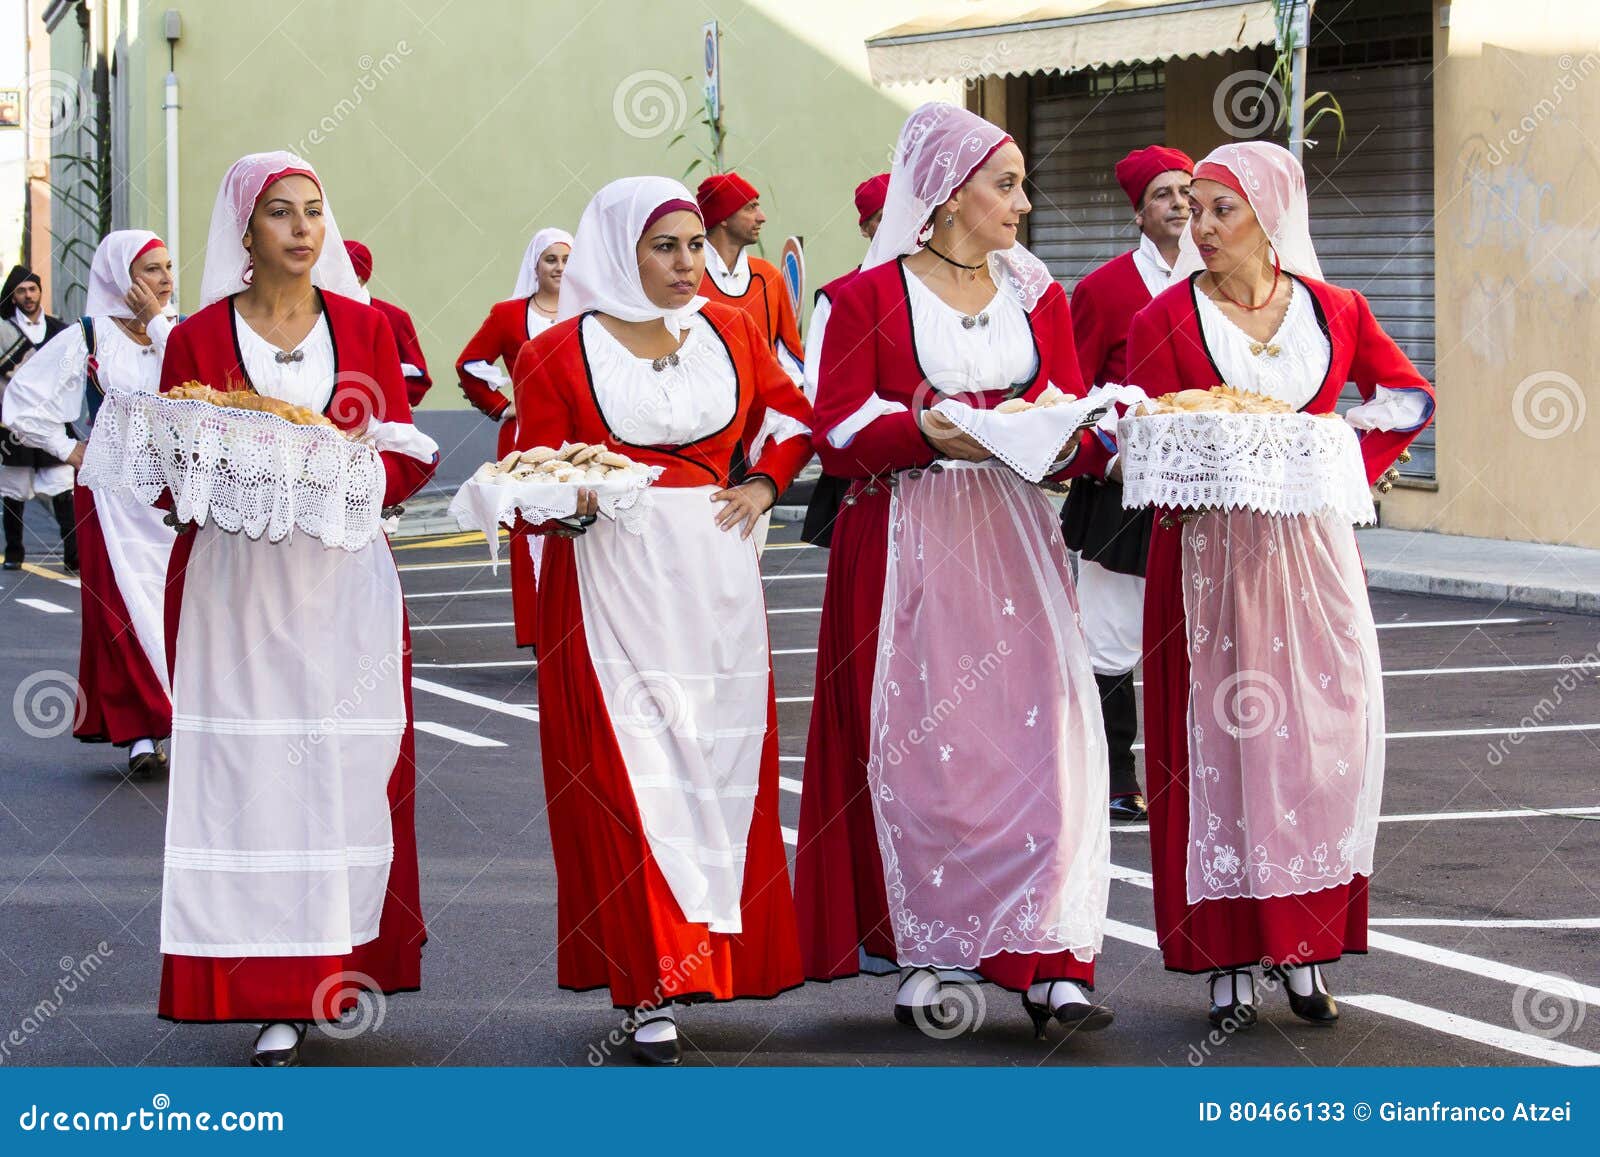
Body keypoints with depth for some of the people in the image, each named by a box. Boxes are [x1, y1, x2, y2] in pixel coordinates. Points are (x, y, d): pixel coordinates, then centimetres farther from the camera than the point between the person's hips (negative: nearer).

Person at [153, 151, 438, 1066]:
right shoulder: (199, 339, 4)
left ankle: (338, 966, 10)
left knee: (345, 766, -1)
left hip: (343, 581, 1)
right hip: (236, 580, -1)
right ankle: (279, 1005, -4)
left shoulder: (365, 327, 9)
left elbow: (410, 455, 7)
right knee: (249, 775, -6)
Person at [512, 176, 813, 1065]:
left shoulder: (731, 333, 9)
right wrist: (566, 502, -21)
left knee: (722, 769, 5)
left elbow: (797, 415, 23)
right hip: (610, 583, -4)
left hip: (717, 582, 4)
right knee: (631, 778, -8)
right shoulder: (560, 353, -2)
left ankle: (708, 956, 17)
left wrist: (766, 483, 7)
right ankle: (654, 996, -6)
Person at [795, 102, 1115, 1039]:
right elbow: (839, 432, -6)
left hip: (1015, 541, 3)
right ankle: (923, 956, 6)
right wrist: (931, 433, -21)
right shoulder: (871, 297, 1)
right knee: (916, 746, -4)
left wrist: (1066, 442, -12)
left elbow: (1077, 413, 11)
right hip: (906, 547, -3)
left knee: (1039, 736, -7)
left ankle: (1049, 963, -8)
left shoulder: (1037, 294, 14)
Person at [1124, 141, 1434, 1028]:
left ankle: (1302, 947, 10)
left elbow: (1408, 396, 15)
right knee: (1217, 740, -3)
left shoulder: (1332, 312, 5)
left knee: (1321, 738, 0)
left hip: (1309, 548, 2)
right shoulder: (1166, 320, 0)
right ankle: (1228, 961, 2)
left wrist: (1347, 462, 1)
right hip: (1209, 554, -2)